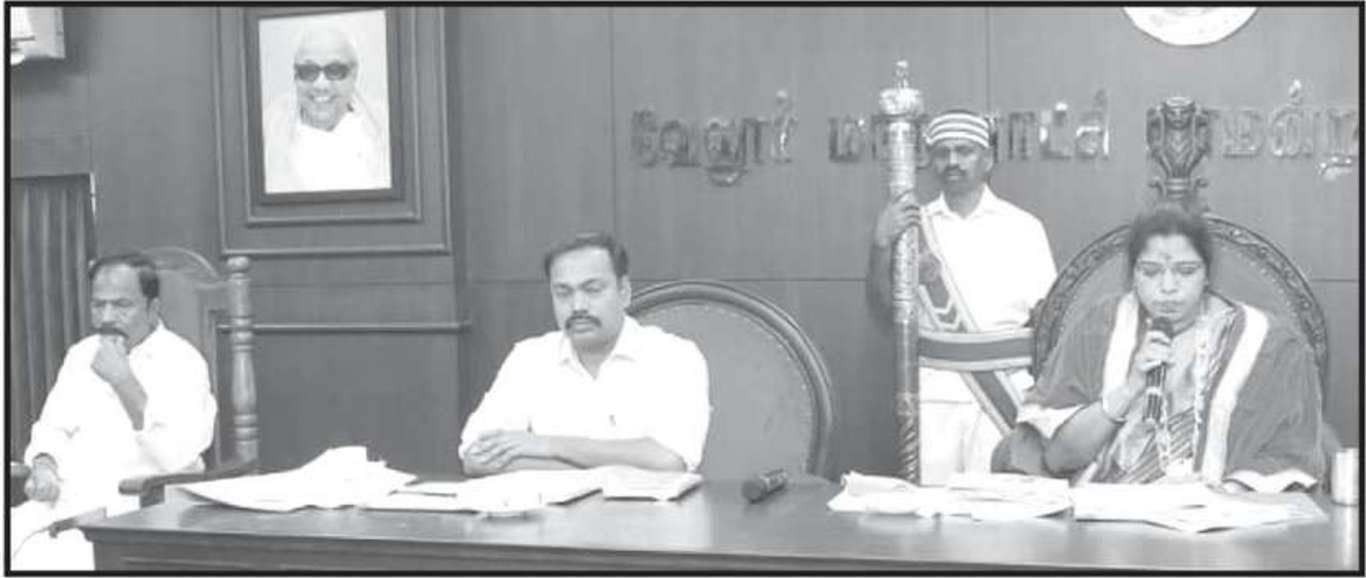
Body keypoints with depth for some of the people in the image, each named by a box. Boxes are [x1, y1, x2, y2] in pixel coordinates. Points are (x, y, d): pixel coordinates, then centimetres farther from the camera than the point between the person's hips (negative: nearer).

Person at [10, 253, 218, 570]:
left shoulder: (182, 362, -5)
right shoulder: (81, 354, 17)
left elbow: (177, 456, -17)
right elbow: (53, 428, 21)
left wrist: (124, 382, -20)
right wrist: (44, 465, -2)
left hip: (133, 510, -6)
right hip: (66, 498, 6)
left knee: (48, 558, -29)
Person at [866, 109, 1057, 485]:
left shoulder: (1022, 227, 7)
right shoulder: (915, 226, 10)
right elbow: (883, 307, 6)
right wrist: (881, 245, -10)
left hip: (1006, 391, -1)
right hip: (933, 394, 1)